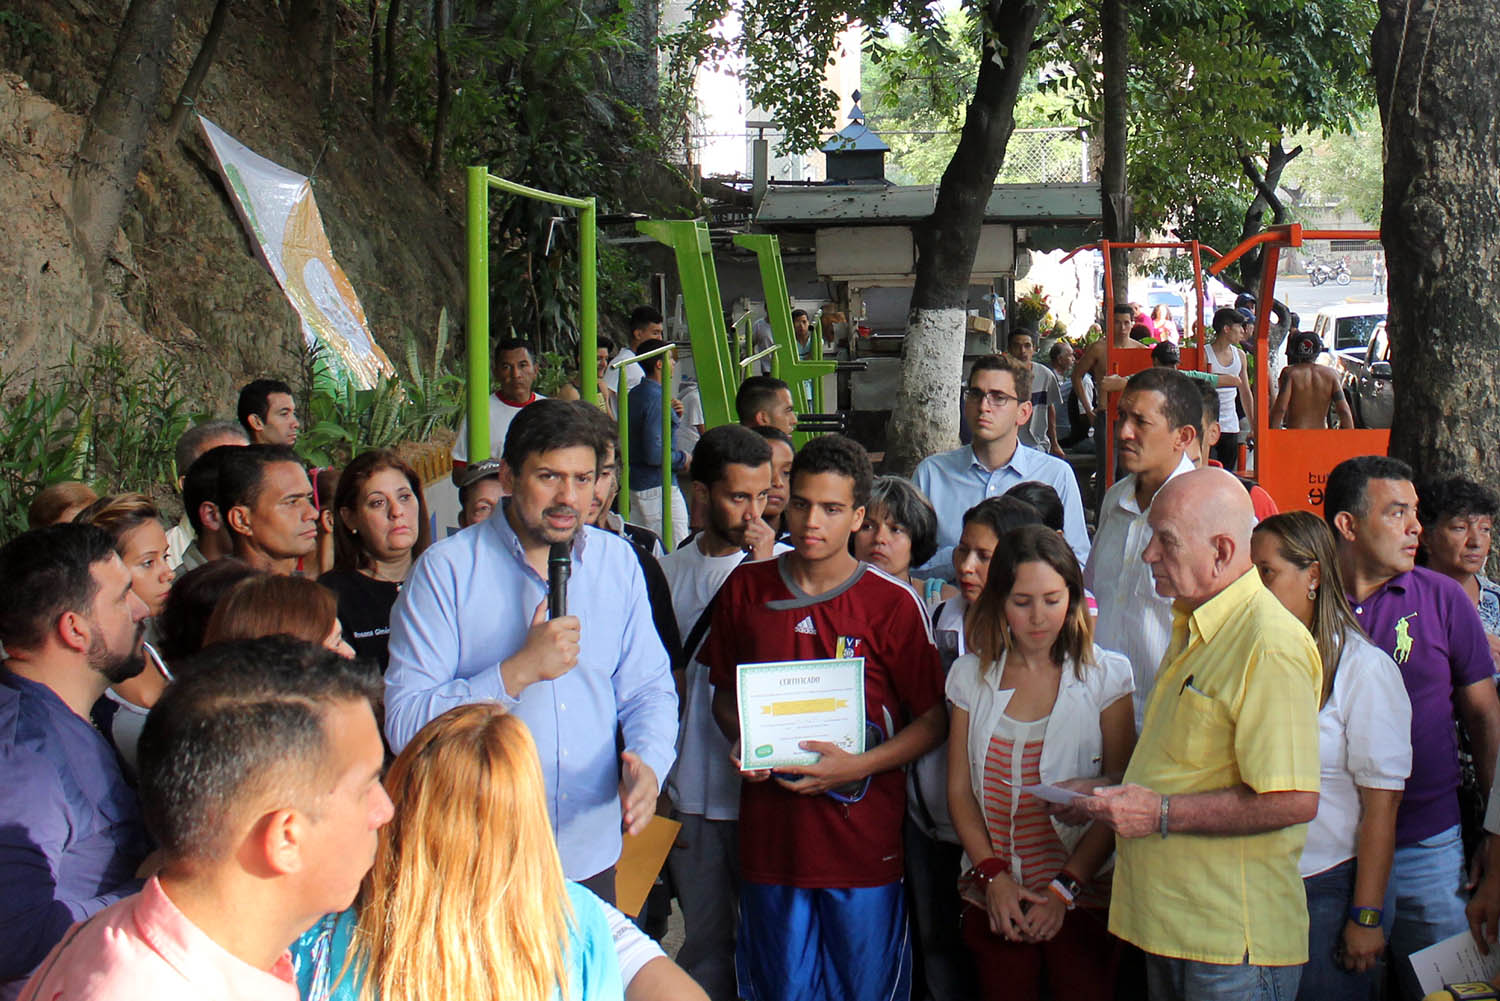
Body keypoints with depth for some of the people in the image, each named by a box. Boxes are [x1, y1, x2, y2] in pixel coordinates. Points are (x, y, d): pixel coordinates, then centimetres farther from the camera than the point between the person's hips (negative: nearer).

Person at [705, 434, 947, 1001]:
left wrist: (858, 766, -14)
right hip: (770, 834, 2)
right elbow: (723, 691, 16)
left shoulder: (893, 604, -5)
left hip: (864, 843, -2)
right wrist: (742, 741, -4)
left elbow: (933, 720, -1)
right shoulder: (745, 588, 4)